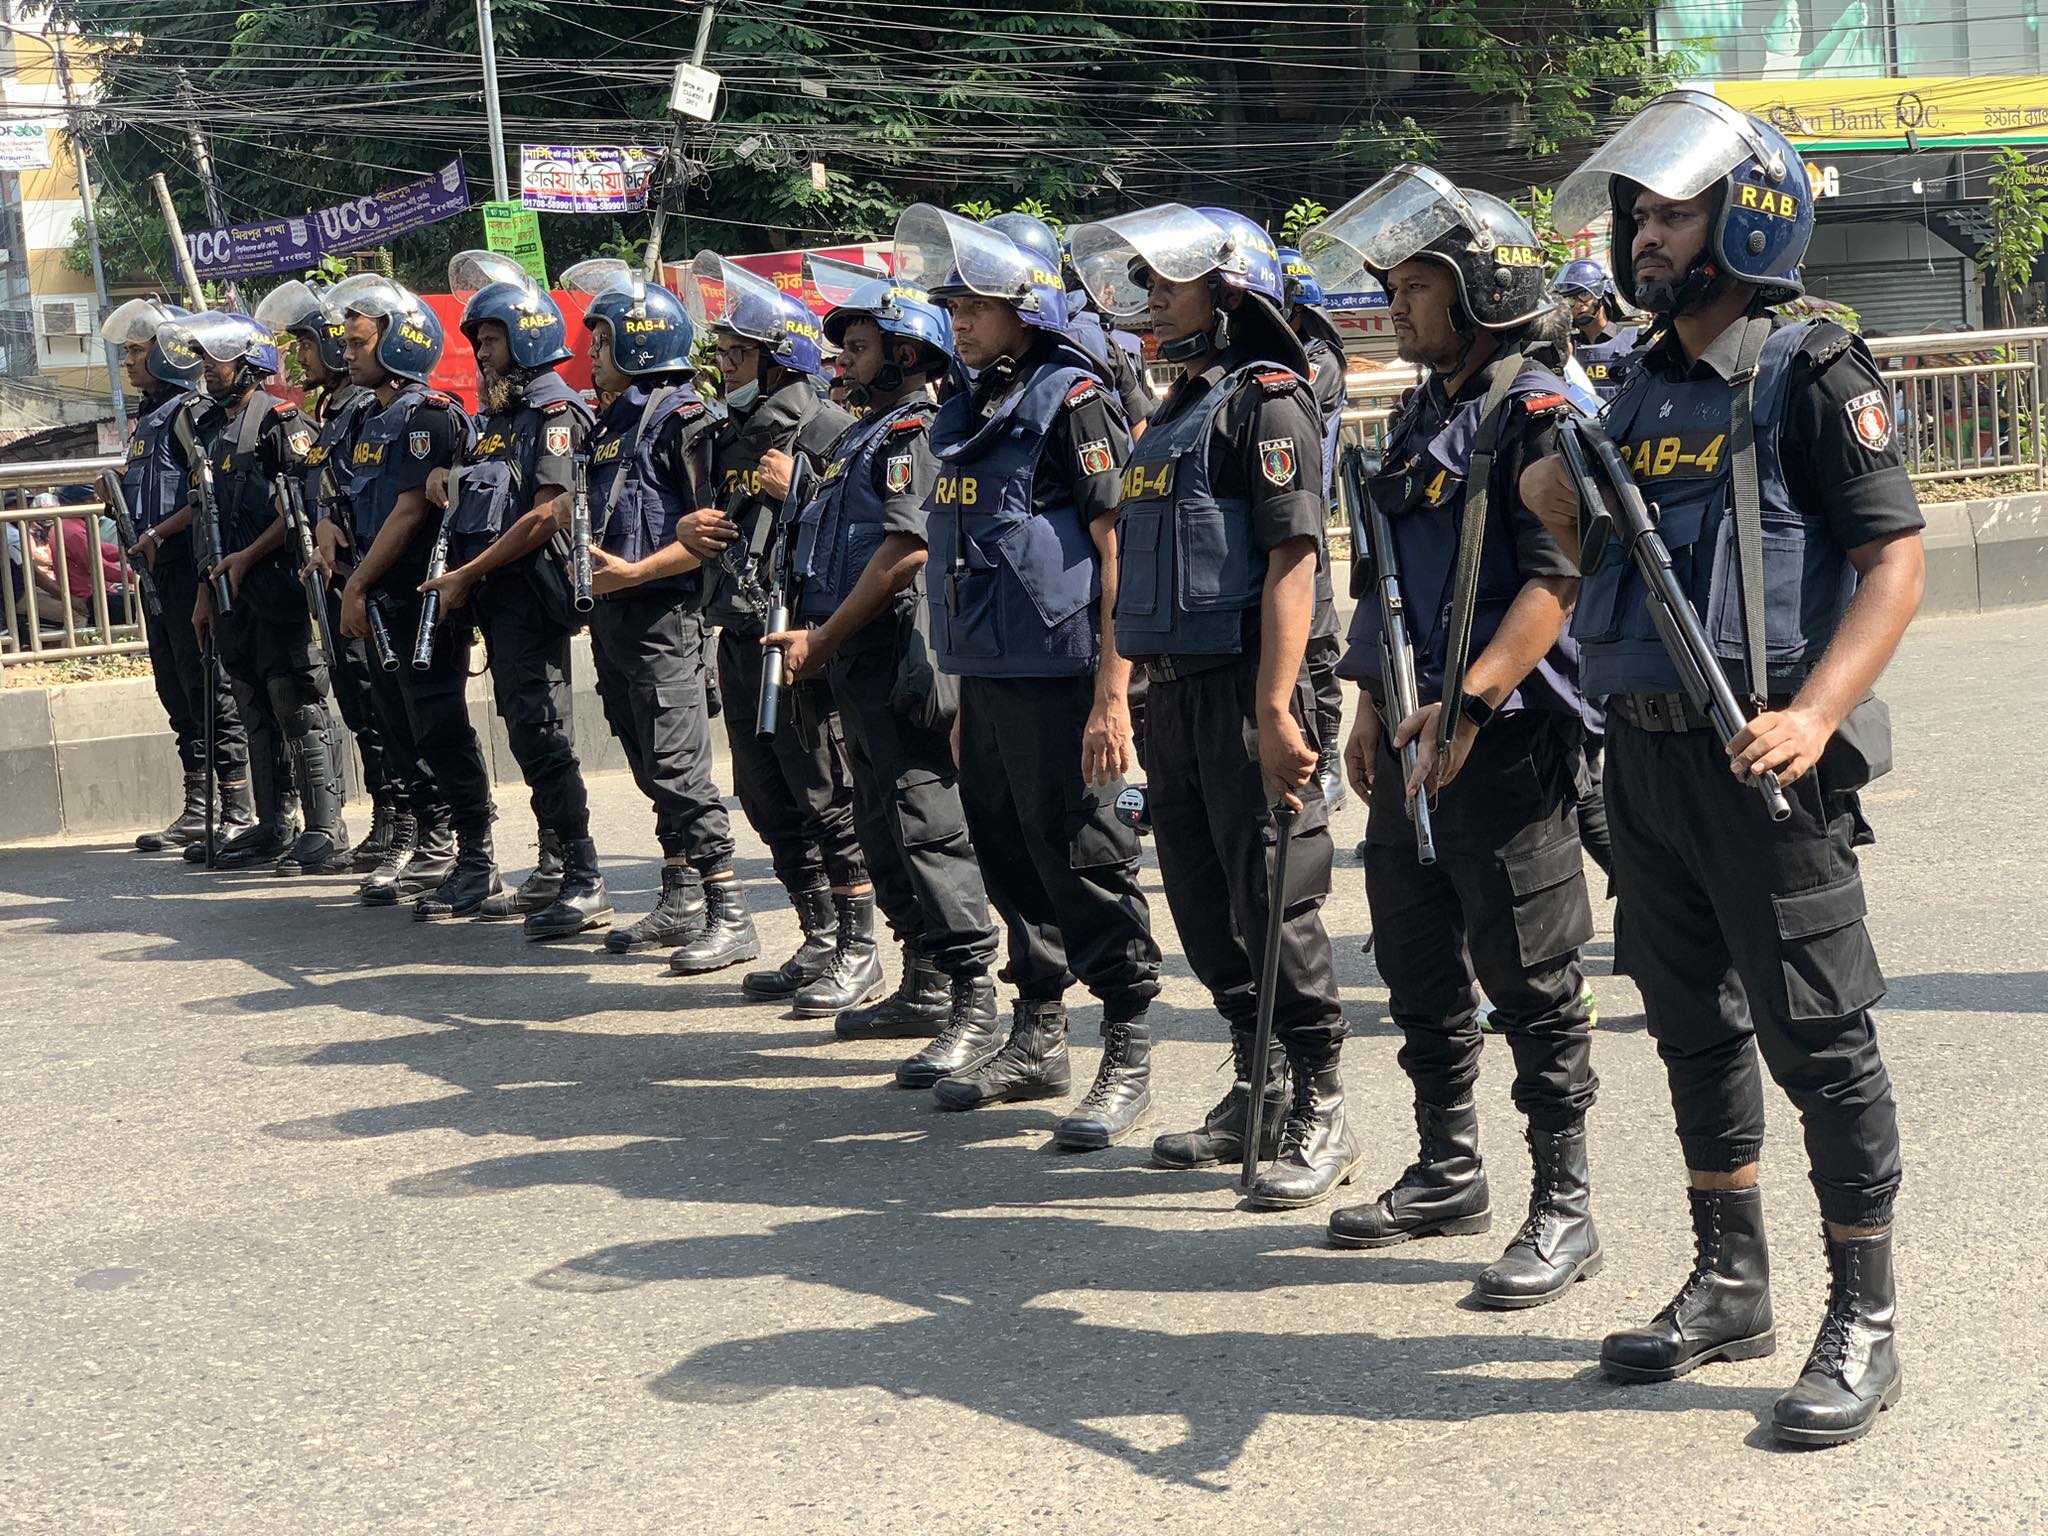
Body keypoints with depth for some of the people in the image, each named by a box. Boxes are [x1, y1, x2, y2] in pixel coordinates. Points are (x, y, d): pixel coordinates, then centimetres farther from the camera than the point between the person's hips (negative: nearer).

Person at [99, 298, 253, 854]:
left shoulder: (193, 412, -9)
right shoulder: (145, 419, 20)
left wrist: (158, 533, -18)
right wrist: (119, 494, 12)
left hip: (190, 565, -10)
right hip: (158, 573, 10)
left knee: (210, 690, -8)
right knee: (176, 693, 11)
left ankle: (239, 814, -5)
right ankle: (197, 811, 16)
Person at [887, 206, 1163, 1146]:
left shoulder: (1072, 401, -9)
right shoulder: (966, 416, 17)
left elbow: (1119, 550, -14)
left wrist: (1112, 691, -20)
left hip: (1058, 676, -8)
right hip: (986, 676, 9)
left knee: (1083, 862, -5)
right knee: (1011, 858, 15)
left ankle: (1128, 1059, 3)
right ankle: (1036, 1040, 27)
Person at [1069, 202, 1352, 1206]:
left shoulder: (1266, 399, -8)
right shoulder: (1175, 412, 19)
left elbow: (1290, 561, -17)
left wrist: (1274, 709, -23)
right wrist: (1133, 693, 17)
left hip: (1243, 686, -9)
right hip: (1175, 688, 9)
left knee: (1274, 902, -5)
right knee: (1203, 901, 12)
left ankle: (1321, 1113, 3)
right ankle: (1257, 1092, 23)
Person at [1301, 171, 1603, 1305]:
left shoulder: (1538, 413, -11)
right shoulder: (1422, 416, 17)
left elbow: (1557, 582, -19)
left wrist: (1466, 704, -25)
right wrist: (1374, 704, 18)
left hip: (1509, 743, -9)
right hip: (1418, 742, 9)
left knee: (1529, 981, -3)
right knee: (1417, 962, 16)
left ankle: (1562, 1209, 6)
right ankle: (1447, 1172, 30)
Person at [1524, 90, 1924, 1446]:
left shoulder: (1812, 376, -8)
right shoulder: (1640, 391, 14)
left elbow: (1897, 558, -16)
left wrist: (1816, 712, -27)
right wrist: (1564, 504, 5)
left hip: (1765, 761, -8)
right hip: (1646, 752, 8)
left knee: (1819, 1038, -2)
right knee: (1694, 1025, 15)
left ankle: (1864, 1326, 8)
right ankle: (1732, 1285, 29)